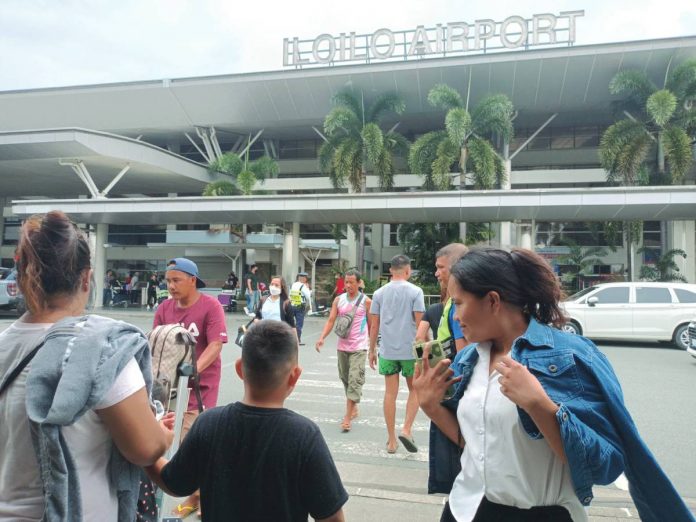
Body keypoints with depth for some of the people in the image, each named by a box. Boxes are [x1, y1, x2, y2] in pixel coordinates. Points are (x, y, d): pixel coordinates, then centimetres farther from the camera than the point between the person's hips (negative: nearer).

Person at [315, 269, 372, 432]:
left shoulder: (366, 301, -4)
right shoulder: (338, 300, 4)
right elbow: (331, 320, -1)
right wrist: (322, 337, -15)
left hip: (359, 347, -4)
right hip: (342, 346, 4)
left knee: (355, 380, -10)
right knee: (345, 379, 15)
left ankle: (347, 418, -9)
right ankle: (354, 408, 34)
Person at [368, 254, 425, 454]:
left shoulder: (379, 293, 5)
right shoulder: (415, 291, -5)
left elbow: (374, 325, 6)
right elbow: (420, 323, -8)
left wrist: (372, 350, 13)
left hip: (387, 351, 3)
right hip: (410, 349, -3)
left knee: (390, 394, 8)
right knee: (415, 390, 15)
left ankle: (391, 441, 15)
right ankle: (406, 429, 2)